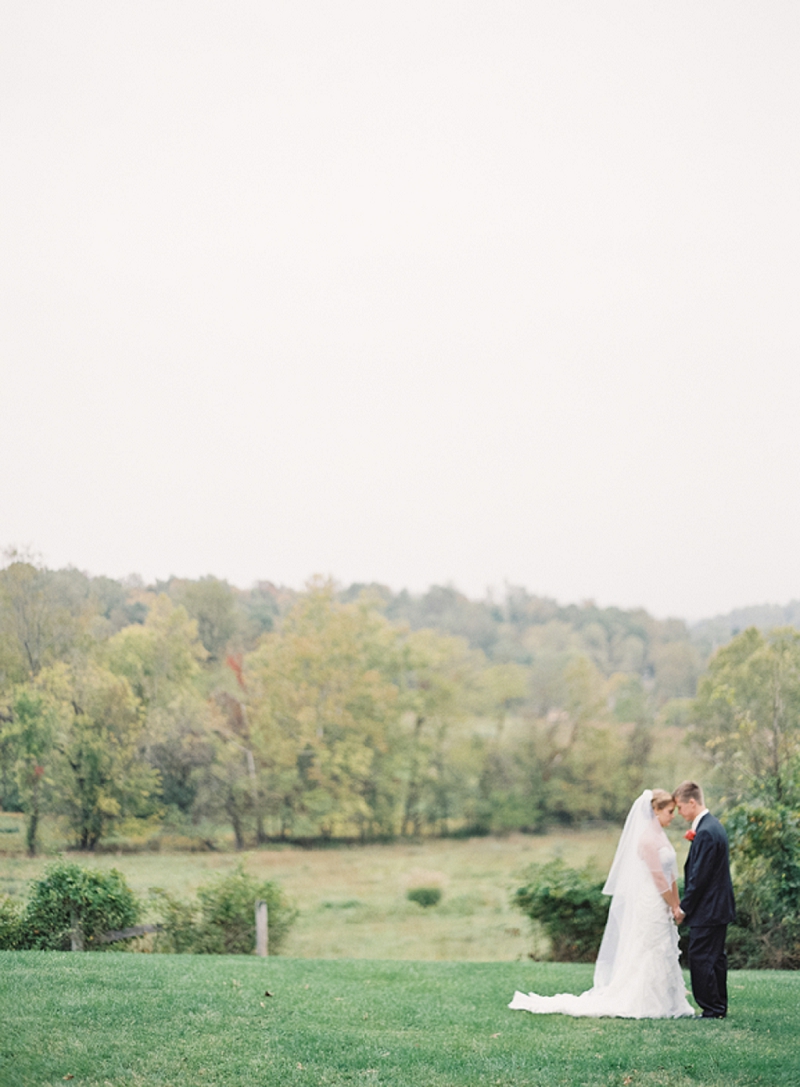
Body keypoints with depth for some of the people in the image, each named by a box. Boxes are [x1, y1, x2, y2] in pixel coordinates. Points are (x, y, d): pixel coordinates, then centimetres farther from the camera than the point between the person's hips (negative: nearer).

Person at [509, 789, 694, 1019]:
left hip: (662, 907, 9)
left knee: (665, 955, 12)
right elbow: (659, 879, -17)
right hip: (650, 906, -9)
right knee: (649, 955, -3)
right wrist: (674, 907, -9)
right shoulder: (647, 838, -18)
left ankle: (667, 1003, 18)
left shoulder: (659, 836, 11)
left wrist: (677, 905, 9)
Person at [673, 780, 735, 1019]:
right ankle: (719, 1007, 21)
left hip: (707, 910, -11)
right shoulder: (714, 826, 12)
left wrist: (684, 907, -14)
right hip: (719, 907, 11)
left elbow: (699, 876, -21)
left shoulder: (705, 833, -21)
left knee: (701, 959, -6)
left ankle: (711, 1010, -2)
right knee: (715, 958, 15)